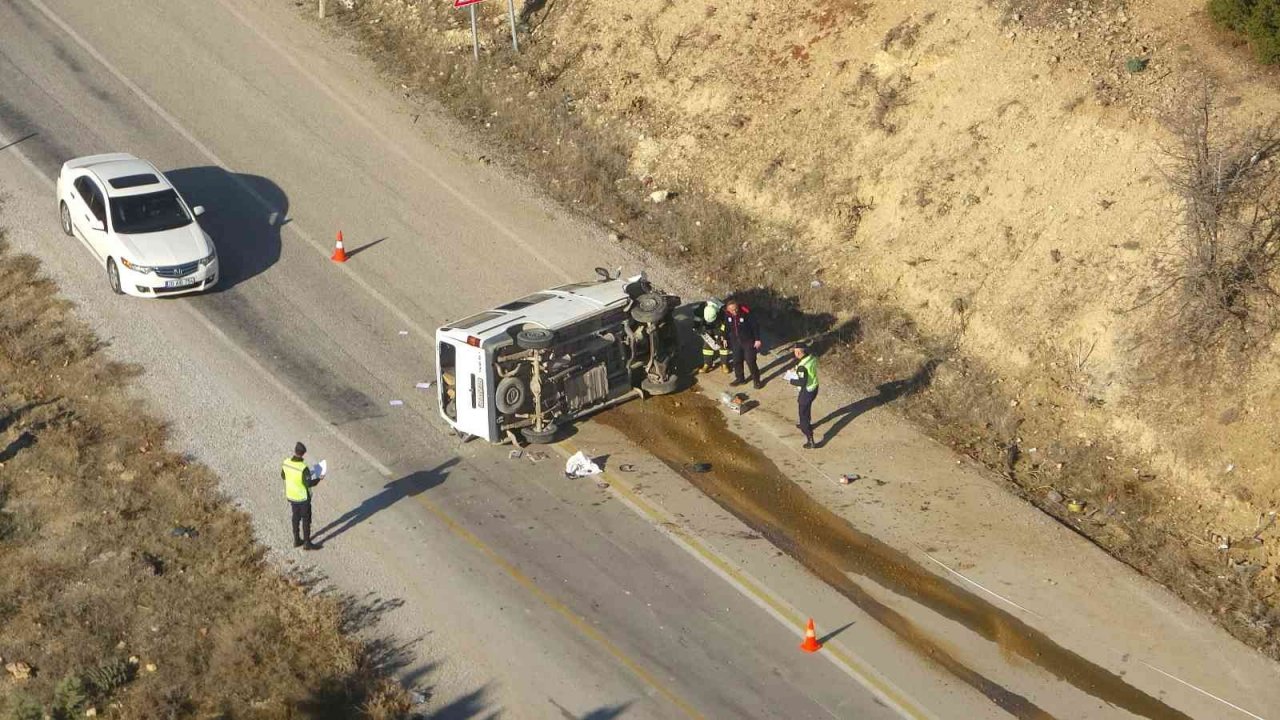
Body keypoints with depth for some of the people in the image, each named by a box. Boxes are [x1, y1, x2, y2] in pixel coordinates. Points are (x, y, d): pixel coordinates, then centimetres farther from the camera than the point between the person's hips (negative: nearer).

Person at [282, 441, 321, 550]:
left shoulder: (286, 463, -11)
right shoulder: (303, 468, -29)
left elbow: (283, 476, 4)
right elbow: (309, 483, -26)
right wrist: (318, 479, -10)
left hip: (291, 496, 6)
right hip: (303, 498, -6)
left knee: (296, 518, 22)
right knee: (306, 520, 9)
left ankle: (296, 540, 33)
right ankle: (307, 543, 18)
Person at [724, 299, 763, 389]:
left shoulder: (746, 313, -24)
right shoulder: (727, 315, -10)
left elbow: (754, 326, -15)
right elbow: (727, 328, 8)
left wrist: (757, 339, -13)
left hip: (748, 341, -5)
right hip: (736, 341, 5)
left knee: (750, 361, -3)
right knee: (736, 361, 13)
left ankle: (756, 380, 11)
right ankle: (739, 378, 32)